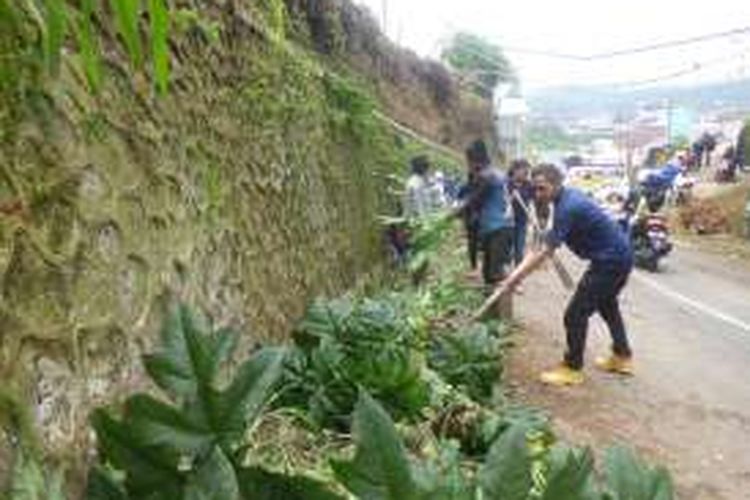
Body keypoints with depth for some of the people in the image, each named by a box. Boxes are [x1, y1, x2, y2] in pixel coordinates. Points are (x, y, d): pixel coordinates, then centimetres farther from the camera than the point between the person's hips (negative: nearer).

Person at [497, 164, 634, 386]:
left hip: (610, 260, -11)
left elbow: (544, 253, -27)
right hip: (620, 255, 11)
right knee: (606, 304, 28)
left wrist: (516, 277, -24)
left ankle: (573, 368, 8)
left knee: (575, 314, -5)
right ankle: (623, 357, 41)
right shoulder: (568, 195, 4)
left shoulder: (568, 208, -25)